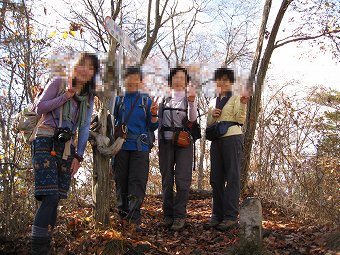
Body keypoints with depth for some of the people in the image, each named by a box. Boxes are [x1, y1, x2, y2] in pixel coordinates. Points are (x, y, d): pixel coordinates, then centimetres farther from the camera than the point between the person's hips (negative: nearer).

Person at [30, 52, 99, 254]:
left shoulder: (89, 97, 15)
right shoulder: (59, 83, 1)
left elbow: (85, 128, 12)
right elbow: (40, 107, -4)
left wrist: (79, 156, 5)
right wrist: (65, 97, -13)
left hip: (66, 147, 6)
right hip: (46, 143, -5)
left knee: (56, 198, 1)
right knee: (50, 196, -18)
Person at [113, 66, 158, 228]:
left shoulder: (147, 101, 8)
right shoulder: (118, 100, 10)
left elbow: (152, 126, 6)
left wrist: (154, 114, -12)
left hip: (140, 147, -1)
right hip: (121, 146, 2)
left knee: (138, 182, -8)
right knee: (121, 181, 6)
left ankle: (135, 219, -8)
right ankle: (123, 214, 18)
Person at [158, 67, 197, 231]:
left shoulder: (189, 98, 8)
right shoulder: (165, 99, 15)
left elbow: (192, 118, -10)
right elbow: (159, 120, 16)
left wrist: (191, 103, -27)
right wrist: (159, 141, 6)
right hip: (166, 140, 3)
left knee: (182, 179, -9)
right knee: (166, 178, 4)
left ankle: (179, 215, -6)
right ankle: (168, 214, 11)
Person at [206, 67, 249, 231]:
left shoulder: (236, 99, 1)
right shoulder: (213, 102, 18)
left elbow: (240, 120, -8)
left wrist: (243, 105, -22)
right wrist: (212, 115, 0)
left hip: (232, 139, -6)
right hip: (216, 140, 7)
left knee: (232, 177, -6)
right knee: (216, 178, 8)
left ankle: (231, 217, -5)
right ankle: (217, 215, 16)